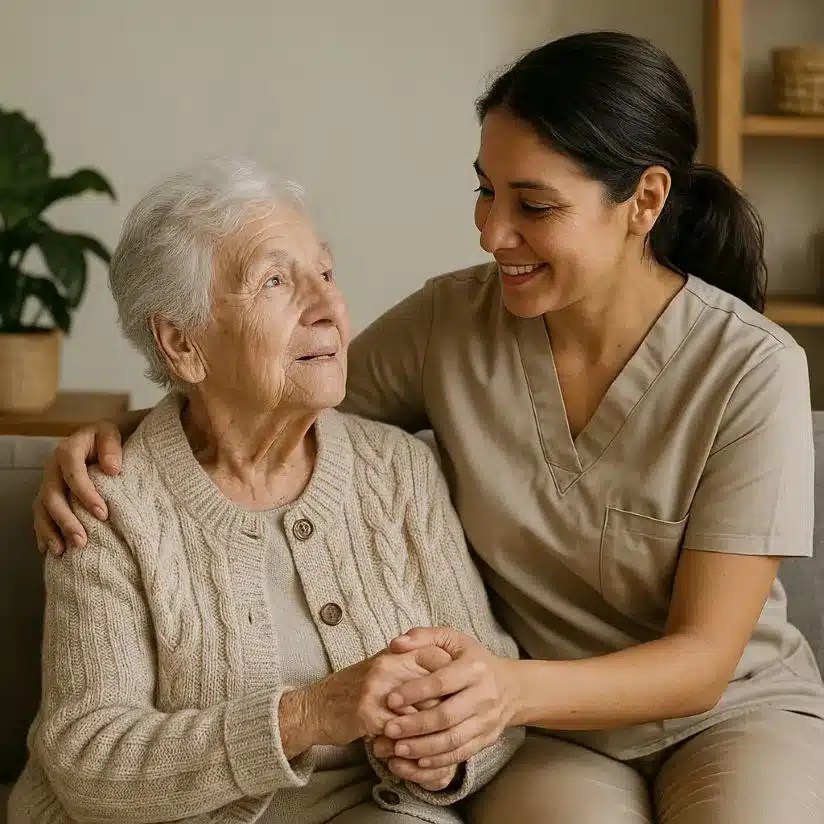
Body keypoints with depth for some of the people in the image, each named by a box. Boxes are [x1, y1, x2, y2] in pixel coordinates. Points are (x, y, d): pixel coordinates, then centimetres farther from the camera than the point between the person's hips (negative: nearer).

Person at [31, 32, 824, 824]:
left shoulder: (751, 371, -16)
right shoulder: (452, 321, -8)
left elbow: (701, 661, -17)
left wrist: (514, 688, -36)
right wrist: (119, 433, -13)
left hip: (735, 709, -1)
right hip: (549, 733, 1)